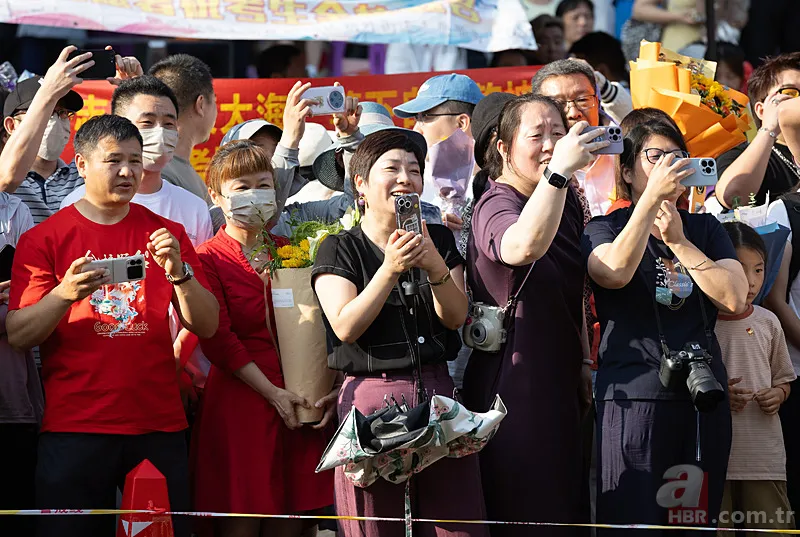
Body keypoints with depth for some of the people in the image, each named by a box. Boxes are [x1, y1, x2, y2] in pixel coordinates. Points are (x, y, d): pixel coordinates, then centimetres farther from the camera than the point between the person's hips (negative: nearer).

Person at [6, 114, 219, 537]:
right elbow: (18, 335, -4)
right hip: (74, 428, -2)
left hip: (159, 426, 2)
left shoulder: (165, 234, 11)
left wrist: (179, 272, -12)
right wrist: (66, 293, -21)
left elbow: (206, 326, 6)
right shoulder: (44, 239, 3)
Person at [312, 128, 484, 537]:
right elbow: (345, 327, -10)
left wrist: (436, 268, -16)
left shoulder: (439, 240, 14)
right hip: (370, 398, -3)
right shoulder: (340, 249, 4)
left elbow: (455, 317, 2)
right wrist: (390, 269, -20)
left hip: (437, 394, 3)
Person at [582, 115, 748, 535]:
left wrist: (678, 241, -5)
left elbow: (734, 299, 0)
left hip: (704, 395, 4)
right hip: (635, 395, -4)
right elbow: (614, 272, -19)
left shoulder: (704, 229, 15)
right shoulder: (605, 229, 5)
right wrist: (652, 197, -22)